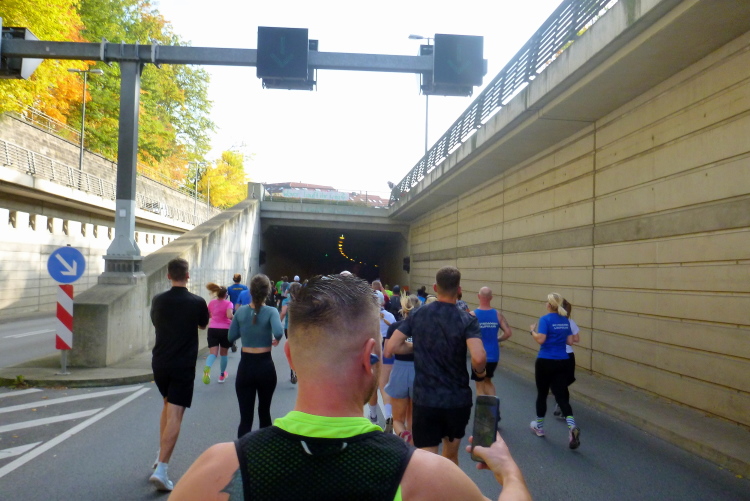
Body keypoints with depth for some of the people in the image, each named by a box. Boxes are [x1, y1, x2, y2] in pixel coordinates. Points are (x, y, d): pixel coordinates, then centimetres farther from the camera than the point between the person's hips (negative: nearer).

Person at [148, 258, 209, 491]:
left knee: (167, 404, 25)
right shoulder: (197, 302, -10)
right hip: (183, 366, -4)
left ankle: (161, 455, 28)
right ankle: (161, 469, -11)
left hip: (160, 362, 4)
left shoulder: (158, 300, -1)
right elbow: (203, 325, 10)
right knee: (174, 416, -4)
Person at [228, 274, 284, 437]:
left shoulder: (241, 311, -2)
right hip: (265, 366, -1)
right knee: (264, 410, 20)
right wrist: (276, 340, -7)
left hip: (245, 367, 1)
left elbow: (231, 337, 5)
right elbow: (279, 332, -28)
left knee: (245, 417, 0)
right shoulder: (271, 311, -11)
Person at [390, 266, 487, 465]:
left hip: (425, 401, 0)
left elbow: (394, 346, -3)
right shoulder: (467, 320, -11)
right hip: (458, 400, 0)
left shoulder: (417, 315, -3)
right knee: (451, 456, 23)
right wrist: (480, 371, -4)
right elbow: (479, 357, -26)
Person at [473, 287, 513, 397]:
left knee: (480, 385, 10)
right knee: (488, 380, 25)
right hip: (494, 355, 4)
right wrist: (496, 340, 10)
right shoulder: (497, 314, -2)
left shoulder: (473, 315, -11)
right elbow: (508, 333, -5)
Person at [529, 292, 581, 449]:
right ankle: (572, 426, -19)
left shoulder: (545, 319, -12)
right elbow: (569, 341, 9)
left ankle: (539, 426, 28)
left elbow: (540, 339, -21)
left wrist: (532, 330, -4)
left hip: (545, 362, -4)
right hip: (562, 362, 4)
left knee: (542, 394, 13)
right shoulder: (566, 320, 6)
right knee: (561, 396, 3)